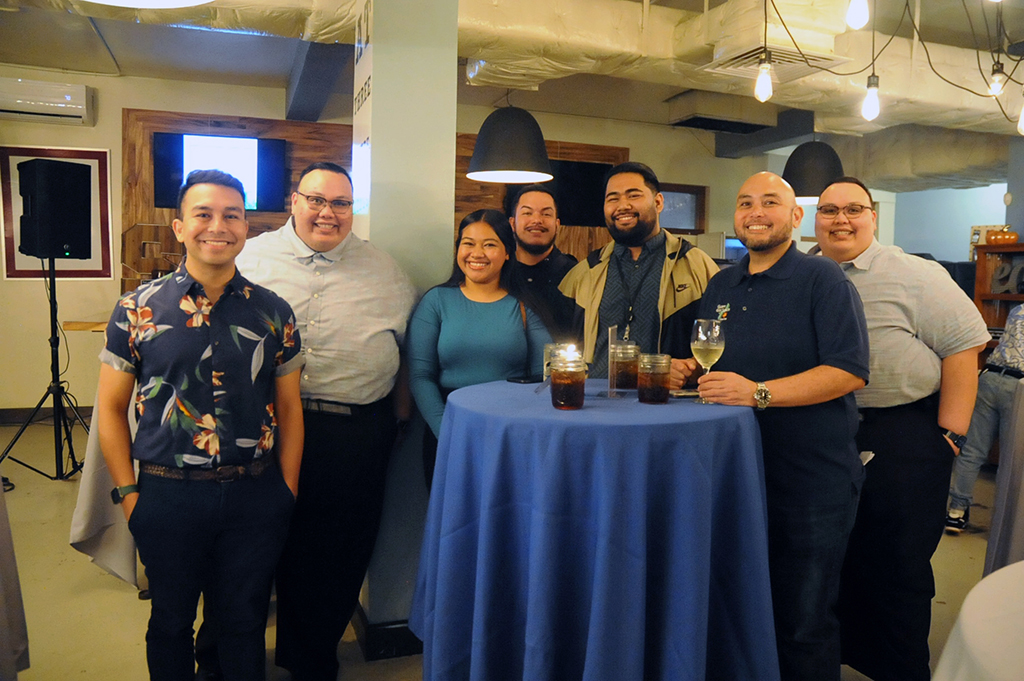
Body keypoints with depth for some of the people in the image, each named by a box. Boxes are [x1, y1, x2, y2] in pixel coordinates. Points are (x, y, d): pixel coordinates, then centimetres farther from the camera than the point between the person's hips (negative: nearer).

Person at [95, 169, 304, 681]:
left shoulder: (273, 313, 0)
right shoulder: (138, 309, -3)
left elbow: (289, 408, 4)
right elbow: (111, 408, 3)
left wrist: (287, 491, 1)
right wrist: (128, 494, -2)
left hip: (255, 497, 1)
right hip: (167, 495, 0)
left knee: (245, 623, 16)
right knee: (170, 622, 20)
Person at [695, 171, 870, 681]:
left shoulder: (823, 280, -8)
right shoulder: (721, 286, 11)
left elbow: (849, 371, -18)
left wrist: (759, 392, -25)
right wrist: (687, 371, 0)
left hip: (812, 481, -5)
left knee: (803, 621, 7)